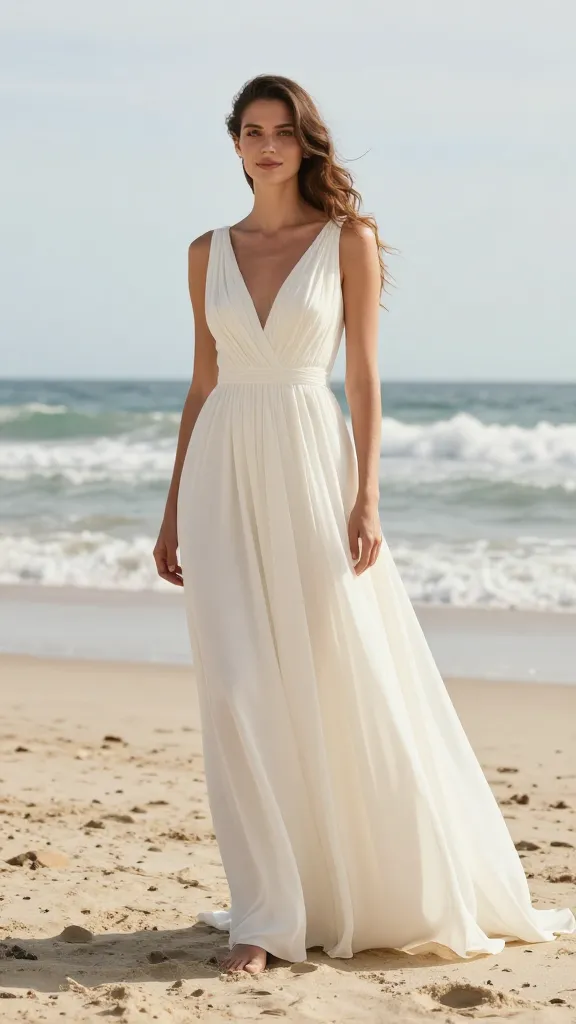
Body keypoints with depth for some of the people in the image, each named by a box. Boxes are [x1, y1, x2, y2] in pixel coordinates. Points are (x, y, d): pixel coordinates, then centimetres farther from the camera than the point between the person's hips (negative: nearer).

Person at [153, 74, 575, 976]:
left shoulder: (348, 240, 2)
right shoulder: (210, 252, 11)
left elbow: (364, 375, -2)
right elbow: (202, 385, 14)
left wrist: (367, 498, -12)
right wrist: (173, 510, 11)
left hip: (311, 467, -3)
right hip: (224, 473, 3)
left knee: (350, 688, 0)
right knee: (239, 694, -4)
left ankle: (422, 893, 20)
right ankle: (266, 912, 3)